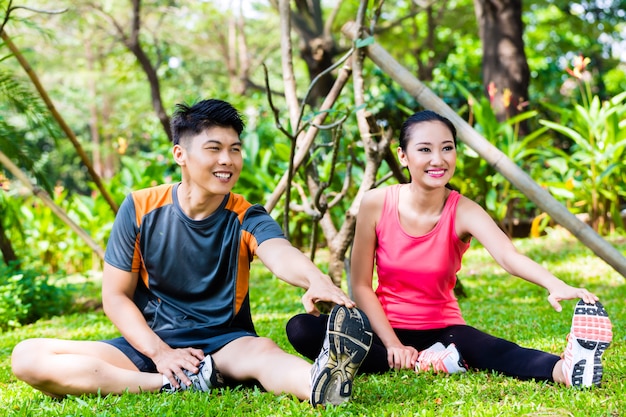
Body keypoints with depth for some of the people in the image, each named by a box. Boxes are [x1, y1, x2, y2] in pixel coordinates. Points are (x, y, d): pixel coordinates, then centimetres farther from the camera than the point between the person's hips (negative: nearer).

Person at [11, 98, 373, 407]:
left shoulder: (247, 218, -6)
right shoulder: (141, 209, -3)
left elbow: (281, 254, -29)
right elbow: (116, 296, 1)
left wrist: (316, 279, -54)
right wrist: (159, 352, -15)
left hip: (224, 344, -2)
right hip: (149, 344, 2)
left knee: (262, 350, -37)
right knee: (27, 357, -20)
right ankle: (175, 385, -30)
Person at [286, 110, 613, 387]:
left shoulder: (463, 212, -14)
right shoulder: (376, 204, -12)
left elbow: (509, 257, -34)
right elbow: (361, 285, -6)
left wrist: (555, 285, -55)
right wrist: (393, 345, -17)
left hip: (442, 330, -1)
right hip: (388, 328, 1)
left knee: (483, 348, -36)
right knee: (302, 330, -25)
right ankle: (425, 363, -28)